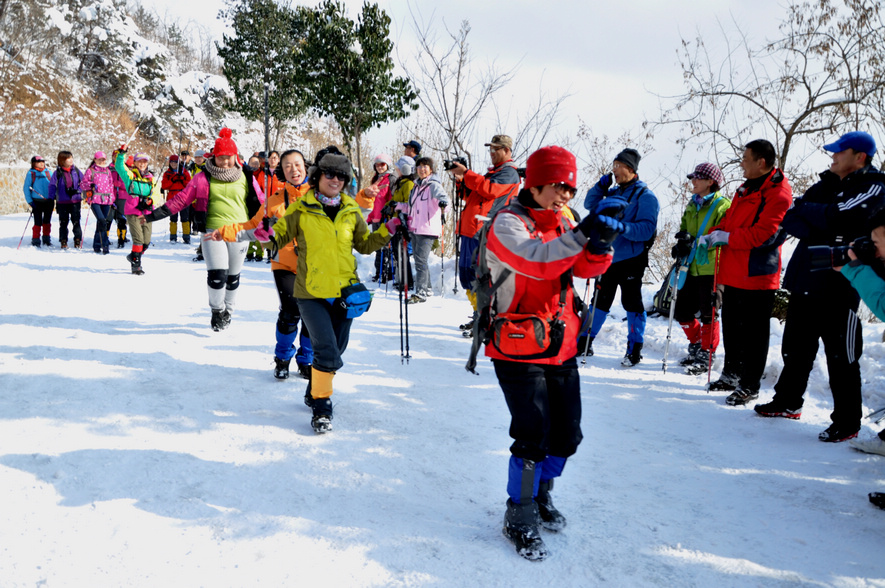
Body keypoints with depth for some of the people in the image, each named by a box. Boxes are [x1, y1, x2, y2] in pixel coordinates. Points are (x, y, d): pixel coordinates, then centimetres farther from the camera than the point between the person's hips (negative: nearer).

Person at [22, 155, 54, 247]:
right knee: (38, 222, -4)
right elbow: (26, 188, 1)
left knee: (47, 221, 11)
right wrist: (29, 201, -6)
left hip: (48, 201, 3)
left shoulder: (48, 172, 9)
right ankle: (35, 240, 6)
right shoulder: (31, 173, 1)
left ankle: (47, 239, 22)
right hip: (37, 201, -3)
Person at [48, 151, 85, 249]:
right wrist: (51, 199, -4)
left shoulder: (76, 171, 5)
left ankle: (78, 241, 7)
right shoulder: (57, 172, -1)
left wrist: (78, 191, -6)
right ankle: (63, 242, 13)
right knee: (63, 223, 5)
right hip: (62, 202, -1)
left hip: (75, 201, 1)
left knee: (76, 222, 0)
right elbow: (52, 186, 2)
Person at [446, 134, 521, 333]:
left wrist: (465, 173, -17)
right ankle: (478, 315, 25)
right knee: (466, 274, 13)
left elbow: (489, 189, -20)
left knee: (478, 276, -13)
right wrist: (460, 181, 9)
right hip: (470, 231, 10)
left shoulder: (509, 172, -2)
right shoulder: (492, 171, 28)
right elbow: (472, 195, 26)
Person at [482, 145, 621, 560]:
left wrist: (601, 244, -24)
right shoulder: (508, 223, -12)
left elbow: (587, 267, -3)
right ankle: (520, 518, 11)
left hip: (561, 347, 7)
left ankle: (541, 496, 37)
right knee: (533, 435, -10)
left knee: (566, 435, 12)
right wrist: (581, 234, -41)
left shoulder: (562, 224, 10)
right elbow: (535, 260, -31)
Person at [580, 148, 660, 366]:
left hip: (631, 258, -6)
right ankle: (585, 341, 21)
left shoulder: (645, 196, -8)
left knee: (631, 302, 1)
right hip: (609, 256, 6)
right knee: (601, 300, 12)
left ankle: (635, 348, 12)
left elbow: (646, 229, -17)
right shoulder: (614, 192, 13)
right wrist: (601, 185, 4)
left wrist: (622, 227, -31)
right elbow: (591, 205, 17)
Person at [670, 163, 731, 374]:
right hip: (692, 268, 7)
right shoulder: (692, 205, 15)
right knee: (682, 312, 11)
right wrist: (681, 246, -3)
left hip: (712, 269, -7)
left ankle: (706, 356, 13)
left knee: (708, 314, 0)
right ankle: (696, 346, 31)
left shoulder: (723, 206, -9)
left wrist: (694, 241, -24)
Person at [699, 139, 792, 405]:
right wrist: (712, 235, 2)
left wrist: (725, 237, -16)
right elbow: (730, 220, 20)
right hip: (733, 273, 9)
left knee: (753, 333, 1)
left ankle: (749, 386, 11)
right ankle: (731, 375, 33)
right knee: (731, 327, 18)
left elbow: (763, 235, -22)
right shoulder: (747, 188, 15)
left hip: (757, 276, -9)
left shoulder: (778, 193, -14)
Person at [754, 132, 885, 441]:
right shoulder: (827, 184, 14)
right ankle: (788, 402, 32)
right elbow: (789, 220, 4)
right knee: (795, 347, 16)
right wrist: (819, 232, -14)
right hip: (804, 281, 7)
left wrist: (805, 209, -6)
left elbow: (838, 217, -22)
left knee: (841, 356, 1)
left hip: (838, 287, -7)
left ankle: (847, 422, 12)